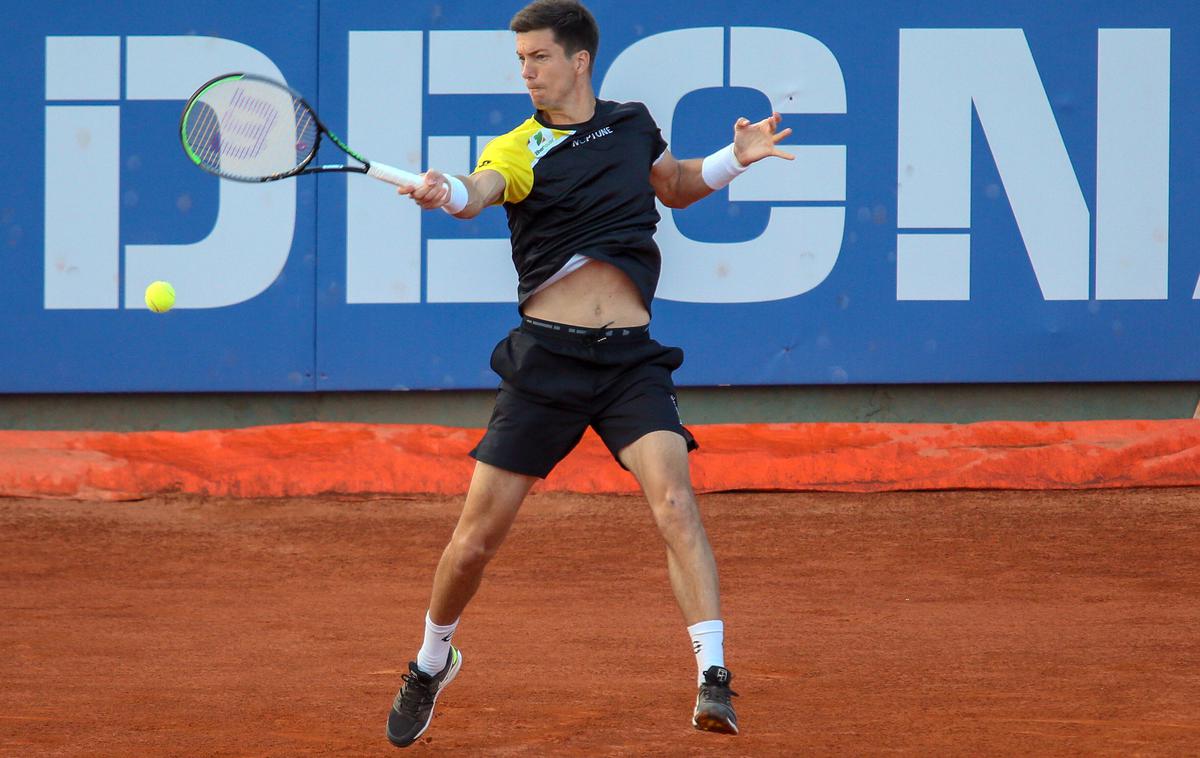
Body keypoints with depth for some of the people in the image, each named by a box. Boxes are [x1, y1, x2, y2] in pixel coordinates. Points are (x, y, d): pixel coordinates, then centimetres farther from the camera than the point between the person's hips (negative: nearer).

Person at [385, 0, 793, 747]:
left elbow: (674, 186, 31)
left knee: (674, 497, -22)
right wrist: (444, 192, -50)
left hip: (632, 356, 1)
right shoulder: (518, 150, -2)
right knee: (478, 535, 3)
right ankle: (433, 662, 30)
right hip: (547, 354, -1)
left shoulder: (633, 125, 9)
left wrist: (735, 158, 14)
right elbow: (479, 190, -26)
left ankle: (714, 678, -25)